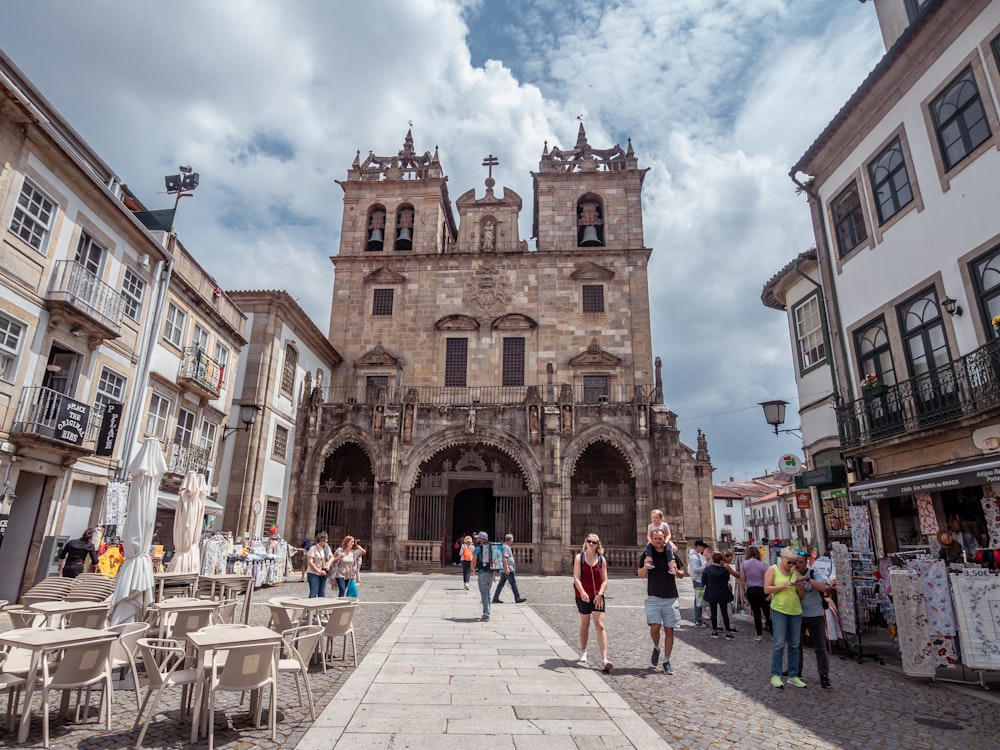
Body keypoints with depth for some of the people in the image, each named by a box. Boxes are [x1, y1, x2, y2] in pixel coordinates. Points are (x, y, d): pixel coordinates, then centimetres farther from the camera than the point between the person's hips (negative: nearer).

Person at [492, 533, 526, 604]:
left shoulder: (503, 546, 18)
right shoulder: (506, 547, -15)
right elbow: (504, 558, -24)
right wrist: (507, 568, -28)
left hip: (504, 570, 10)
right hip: (508, 570, -10)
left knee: (501, 584, 10)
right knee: (513, 583, -2)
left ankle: (495, 598, 10)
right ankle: (517, 598, 3)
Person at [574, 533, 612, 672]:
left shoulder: (602, 560, 2)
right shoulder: (579, 558, -3)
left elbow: (605, 581, 1)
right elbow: (576, 578, -11)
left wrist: (600, 594, -15)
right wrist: (582, 592, -27)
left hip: (597, 597, 1)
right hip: (582, 596, -1)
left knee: (600, 626, -8)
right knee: (585, 624, 13)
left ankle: (604, 660, -11)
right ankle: (583, 652, 34)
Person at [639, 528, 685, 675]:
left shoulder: (672, 554, 4)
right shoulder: (647, 555, 1)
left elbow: (681, 574, 14)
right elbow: (641, 575, 5)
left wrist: (676, 571, -9)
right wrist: (645, 566, -16)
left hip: (671, 598, 1)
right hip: (653, 597, -1)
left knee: (669, 630, 4)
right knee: (655, 627, -13)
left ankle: (666, 662, 18)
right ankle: (656, 648, 18)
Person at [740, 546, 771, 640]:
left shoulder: (744, 564, -3)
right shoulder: (763, 565, -8)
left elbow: (742, 579, -2)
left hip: (751, 591, 1)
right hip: (762, 590, -1)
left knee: (756, 613, 7)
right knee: (767, 612, 8)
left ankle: (759, 634, 11)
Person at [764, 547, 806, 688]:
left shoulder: (795, 572, 10)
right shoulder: (772, 570, -1)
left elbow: (801, 595, 13)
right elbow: (766, 589, -8)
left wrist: (799, 587, -9)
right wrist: (784, 585, -17)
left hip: (796, 611, 5)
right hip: (779, 610, -5)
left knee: (794, 645, 10)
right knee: (779, 643, -5)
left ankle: (793, 676, 20)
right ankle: (775, 675, 4)